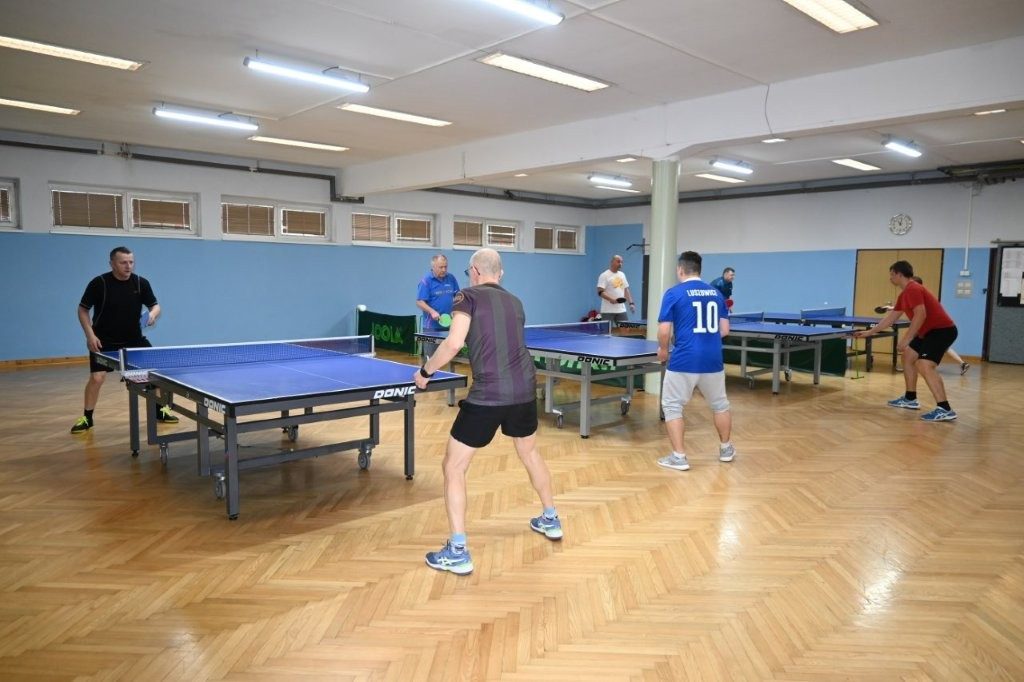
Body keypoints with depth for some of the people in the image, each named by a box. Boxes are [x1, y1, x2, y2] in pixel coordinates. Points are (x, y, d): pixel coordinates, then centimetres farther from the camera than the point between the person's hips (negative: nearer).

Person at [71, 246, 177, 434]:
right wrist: (90, 335, -15)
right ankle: (87, 418, 10)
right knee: (96, 378, -11)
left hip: (134, 339, 3)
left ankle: (160, 411, 16)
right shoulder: (99, 283, -14)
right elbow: (83, 309, -6)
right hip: (104, 341, -3)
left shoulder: (141, 283, -8)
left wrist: (153, 314, -24)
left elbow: (155, 305, 1)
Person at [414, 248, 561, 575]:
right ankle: (551, 520, 45)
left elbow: (454, 343, -14)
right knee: (530, 453, 31)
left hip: (488, 395, -6)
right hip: (524, 391, 7)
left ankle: (457, 553, 6)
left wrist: (425, 371, -2)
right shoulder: (514, 303, 15)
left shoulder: (469, 297, -2)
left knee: (453, 467, 7)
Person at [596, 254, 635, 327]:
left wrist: (630, 303, 8)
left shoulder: (622, 275, 16)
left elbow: (626, 290, 19)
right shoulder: (604, 275, -7)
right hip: (608, 311, -6)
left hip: (621, 310, 7)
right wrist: (611, 299, -28)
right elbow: (600, 292, -14)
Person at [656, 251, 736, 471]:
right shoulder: (716, 293, 9)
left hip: (684, 360, -5)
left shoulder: (674, 293, -5)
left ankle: (678, 457, 6)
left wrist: (663, 350, 9)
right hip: (713, 360, 5)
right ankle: (725, 449, 37)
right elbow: (724, 330, 10)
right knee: (720, 404, 23)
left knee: (672, 406, 8)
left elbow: (664, 331, -9)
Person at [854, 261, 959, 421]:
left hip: (942, 330, -11)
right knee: (908, 356, 20)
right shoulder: (904, 294, 17)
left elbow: (920, 315, -27)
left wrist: (905, 339, -27)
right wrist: (869, 332, 29)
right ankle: (910, 399, 29)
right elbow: (890, 318, 26)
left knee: (924, 366, -23)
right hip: (930, 331, 11)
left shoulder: (913, 289, -16)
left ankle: (945, 410, -26)